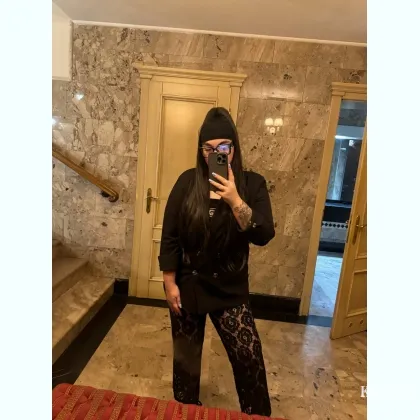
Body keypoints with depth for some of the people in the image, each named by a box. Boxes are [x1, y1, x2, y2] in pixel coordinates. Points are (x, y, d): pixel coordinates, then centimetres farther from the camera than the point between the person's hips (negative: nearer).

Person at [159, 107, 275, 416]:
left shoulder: (252, 184, -7)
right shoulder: (188, 182, -8)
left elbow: (264, 236, -17)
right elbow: (170, 235, -5)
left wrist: (235, 200, -29)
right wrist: (170, 283, -5)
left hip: (230, 289, 0)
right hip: (188, 285, 1)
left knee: (250, 358, 0)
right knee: (186, 356, 19)